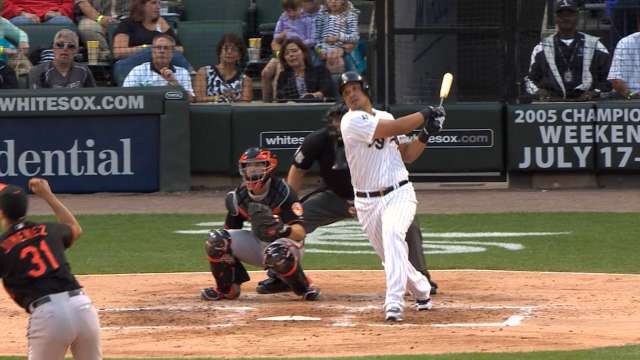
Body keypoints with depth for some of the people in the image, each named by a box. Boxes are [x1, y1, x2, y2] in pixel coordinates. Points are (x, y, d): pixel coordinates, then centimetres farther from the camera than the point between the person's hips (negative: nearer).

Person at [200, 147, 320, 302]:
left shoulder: (282, 192, -21)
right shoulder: (239, 195, -5)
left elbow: (300, 233, -28)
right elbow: (230, 231, 4)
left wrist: (282, 229, -50)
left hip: (286, 243, -5)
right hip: (258, 243, 5)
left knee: (277, 253, -42)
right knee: (216, 240, -17)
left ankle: (305, 288, -13)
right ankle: (227, 288, 3)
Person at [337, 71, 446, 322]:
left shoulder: (385, 117, 12)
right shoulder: (352, 122, -10)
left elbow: (407, 155, 16)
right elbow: (395, 128, -17)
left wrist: (425, 134, 0)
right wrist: (426, 115, -5)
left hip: (399, 194, 1)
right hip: (367, 202, -1)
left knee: (392, 234, -28)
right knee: (390, 256, 8)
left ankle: (394, 303, -37)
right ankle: (421, 290, 39)